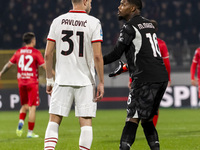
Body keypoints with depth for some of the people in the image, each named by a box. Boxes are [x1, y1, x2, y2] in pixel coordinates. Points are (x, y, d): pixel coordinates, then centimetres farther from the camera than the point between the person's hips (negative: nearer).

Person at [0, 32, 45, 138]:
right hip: (32, 82, -5)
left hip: (21, 82, 5)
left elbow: (9, 64, 15)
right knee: (32, 107, -2)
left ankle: (21, 121, -7)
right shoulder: (36, 53, -6)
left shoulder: (18, 52, 7)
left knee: (24, 105, 19)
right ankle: (30, 132, -3)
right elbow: (44, 66, -10)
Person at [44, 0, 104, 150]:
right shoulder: (93, 23, -4)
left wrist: (49, 79, 13)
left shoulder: (57, 21, 4)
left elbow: (48, 54, 4)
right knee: (86, 122, 4)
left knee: (54, 121, 5)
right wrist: (101, 82, -3)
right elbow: (97, 56, -10)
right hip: (85, 81, -2)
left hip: (62, 80, 2)